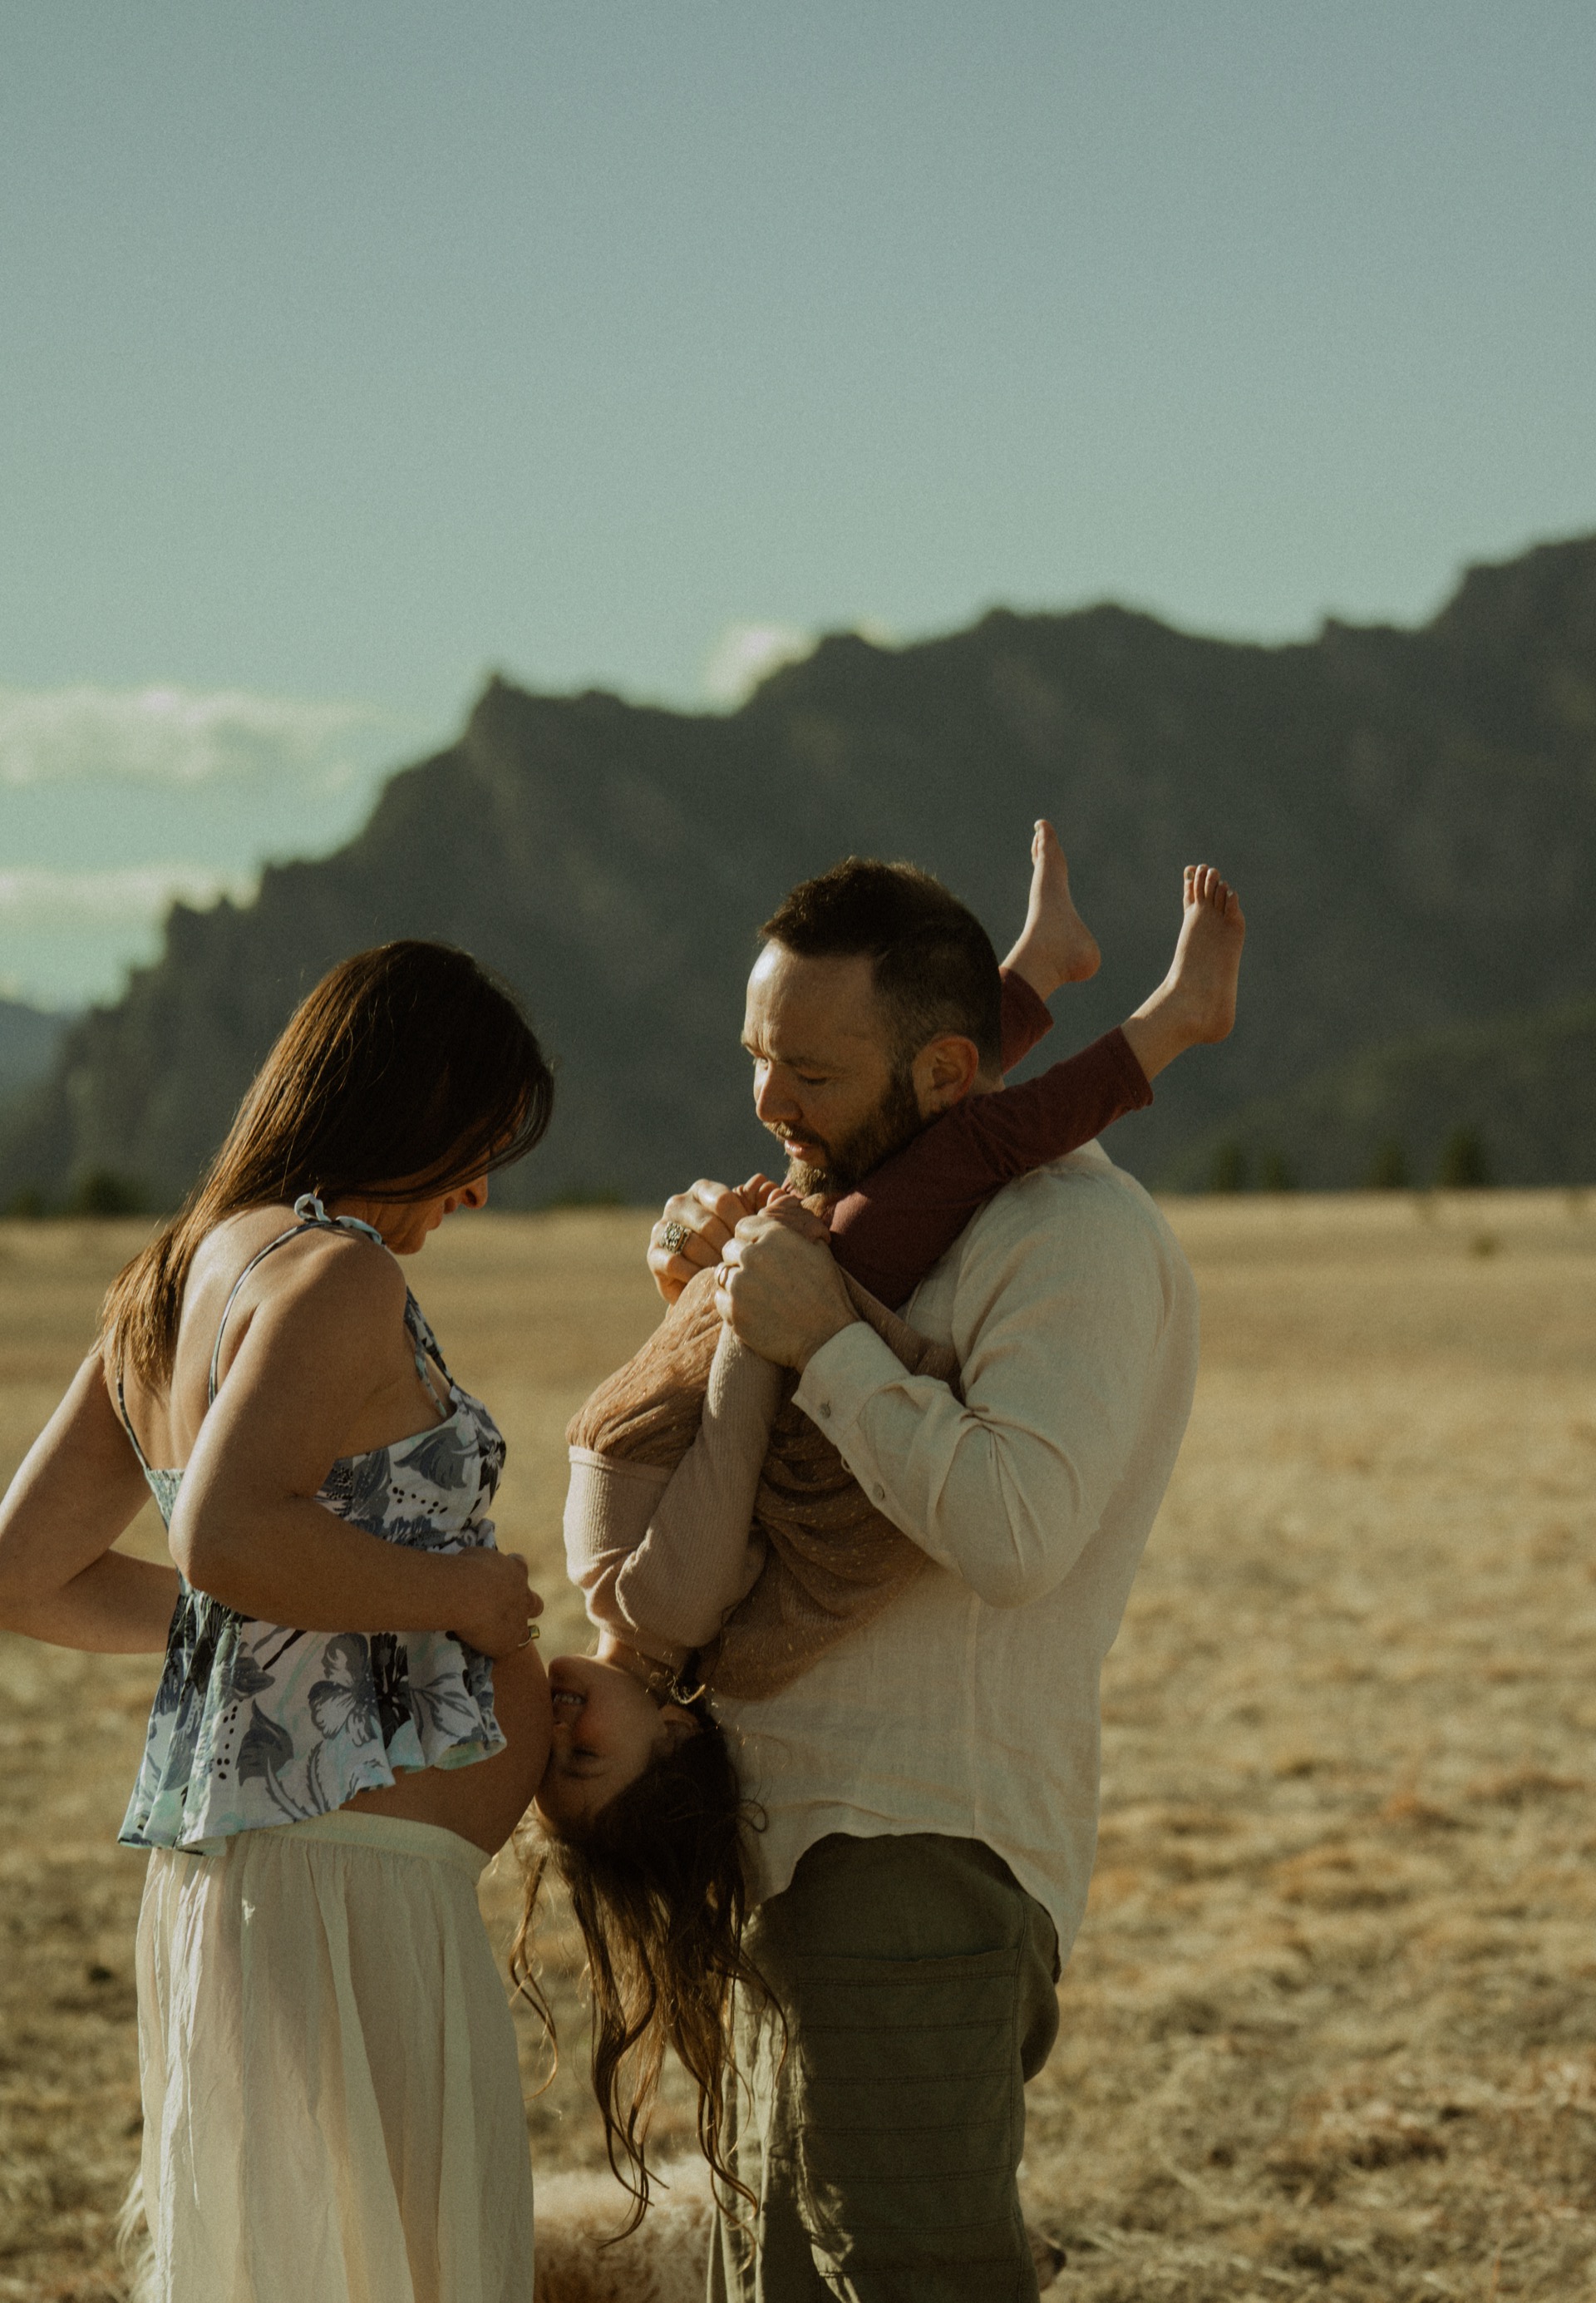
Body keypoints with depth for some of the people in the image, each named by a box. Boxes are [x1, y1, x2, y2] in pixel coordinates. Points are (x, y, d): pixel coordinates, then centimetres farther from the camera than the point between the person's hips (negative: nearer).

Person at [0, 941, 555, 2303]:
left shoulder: (174, 1283, 15)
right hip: (348, 1882, -10)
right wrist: (460, 1594, -15)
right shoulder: (336, 1271, -13)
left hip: (220, 1872, 10)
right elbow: (228, 1532, -28)